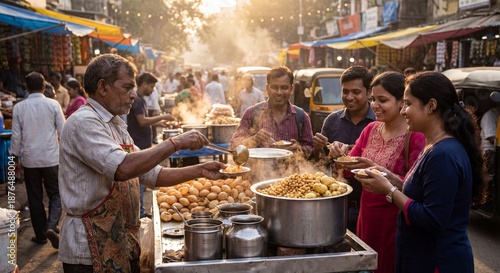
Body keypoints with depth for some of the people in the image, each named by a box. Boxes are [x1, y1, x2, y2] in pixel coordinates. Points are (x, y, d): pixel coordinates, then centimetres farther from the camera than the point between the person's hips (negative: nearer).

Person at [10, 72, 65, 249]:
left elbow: (16, 136, 0)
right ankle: (51, 226, -12)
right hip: (51, 158, -1)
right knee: (56, 194, 9)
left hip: (30, 159, 2)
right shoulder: (53, 105, -6)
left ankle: (40, 234, 20)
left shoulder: (19, 108, -2)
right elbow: (62, 131, -4)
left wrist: (15, 155, 12)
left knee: (35, 198, 12)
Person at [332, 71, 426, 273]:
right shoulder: (370, 129, 5)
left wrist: (377, 170, -28)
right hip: (367, 217, 6)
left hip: (395, 222, -6)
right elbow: (351, 168, 7)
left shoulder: (415, 137, -16)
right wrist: (341, 157, -14)